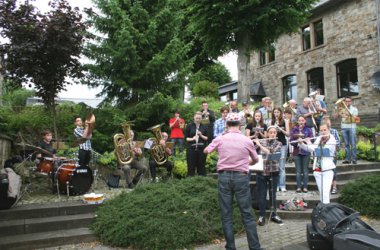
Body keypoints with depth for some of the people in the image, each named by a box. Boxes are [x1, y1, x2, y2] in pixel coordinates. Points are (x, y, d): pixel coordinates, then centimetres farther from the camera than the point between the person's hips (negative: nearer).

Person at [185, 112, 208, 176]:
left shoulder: (204, 127, 10)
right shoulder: (189, 126, 6)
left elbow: (207, 138, 8)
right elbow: (186, 138, 4)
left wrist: (201, 135, -9)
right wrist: (192, 138, -14)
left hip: (201, 149, 1)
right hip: (191, 148, -1)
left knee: (201, 166, 3)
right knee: (191, 166, -1)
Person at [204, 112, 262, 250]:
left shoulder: (220, 139, -1)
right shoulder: (247, 140, 0)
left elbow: (206, 151, 14)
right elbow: (255, 160, 14)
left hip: (224, 176, 1)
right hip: (241, 177, 0)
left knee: (226, 214, 8)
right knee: (247, 214, 6)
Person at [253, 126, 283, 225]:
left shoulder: (278, 143, 0)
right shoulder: (261, 142, 5)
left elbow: (271, 153, -17)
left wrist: (259, 145, -18)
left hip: (274, 172, 0)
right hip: (261, 172, 1)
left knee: (273, 194, 11)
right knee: (262, 195, 4)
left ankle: (274, 215, 26)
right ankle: (262, 216, 15)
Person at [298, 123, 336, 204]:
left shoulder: (332, 141, -7)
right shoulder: (319, 139, 11)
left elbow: (322, 151, -19)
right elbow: (311, 149, 15)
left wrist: (309, 143, -9)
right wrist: (301, 143, 1)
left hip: (327, 170, -5)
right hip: (317, 170, 5)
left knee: (325, 193, -14)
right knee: (321, 192, 10)